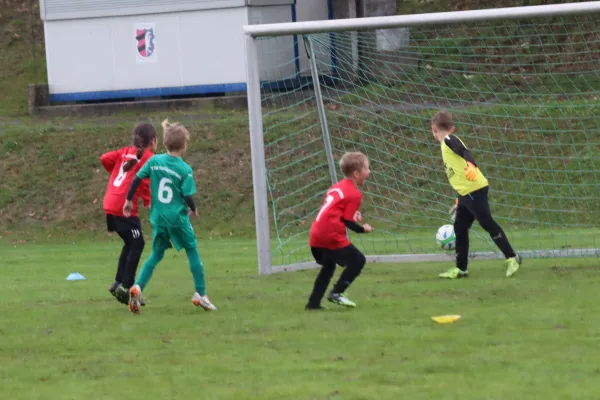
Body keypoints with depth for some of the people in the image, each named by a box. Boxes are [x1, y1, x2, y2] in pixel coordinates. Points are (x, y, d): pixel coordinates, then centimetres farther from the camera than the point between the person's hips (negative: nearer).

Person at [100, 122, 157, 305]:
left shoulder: (126, 152, 15)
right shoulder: (149, 158, -5)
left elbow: (105, 158, 9)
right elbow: (147, 181, -16)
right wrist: (149, 201, -9)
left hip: (110, 205, 8)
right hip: (125, 207, -8)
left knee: (130, 243, 20)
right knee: (137, 244, 2)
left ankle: (119, 282, 18)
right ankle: (126, 286, -3)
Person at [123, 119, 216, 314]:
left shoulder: (154, 161, 0)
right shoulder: (185, 169, -10)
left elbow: (136, 179, 0)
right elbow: (188, 196, -12)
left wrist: (129, 200, 13)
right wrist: (193, 210, 9)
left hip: (158, 217, 4)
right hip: (178, 217, -4)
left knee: (156, 255, 15)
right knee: (192, 252, 12)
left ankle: (138, 287, -5)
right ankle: (200, 294, 12)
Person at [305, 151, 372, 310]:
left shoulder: (337, 187, 20)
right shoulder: (354, 194, -5)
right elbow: (347, 221, -8)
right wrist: (362, 229, 8)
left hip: (316, 237, 8)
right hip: (332, 236, -8)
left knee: (328, 267, 25)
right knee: (358, 260, 4)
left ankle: (314, 302, 20)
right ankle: (336, 293, -1)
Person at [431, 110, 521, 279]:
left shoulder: (449, 140, -5)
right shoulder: (447, 144, 23)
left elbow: (465, 152, -23)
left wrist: (471, 165, -44)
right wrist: (459, 202, 30)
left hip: (474, 190, -10)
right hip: (465, 194, 10)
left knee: (487, 224, -6)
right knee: (460, 228, 11)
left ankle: (512, 258, -2)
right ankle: (461, 269, 16)